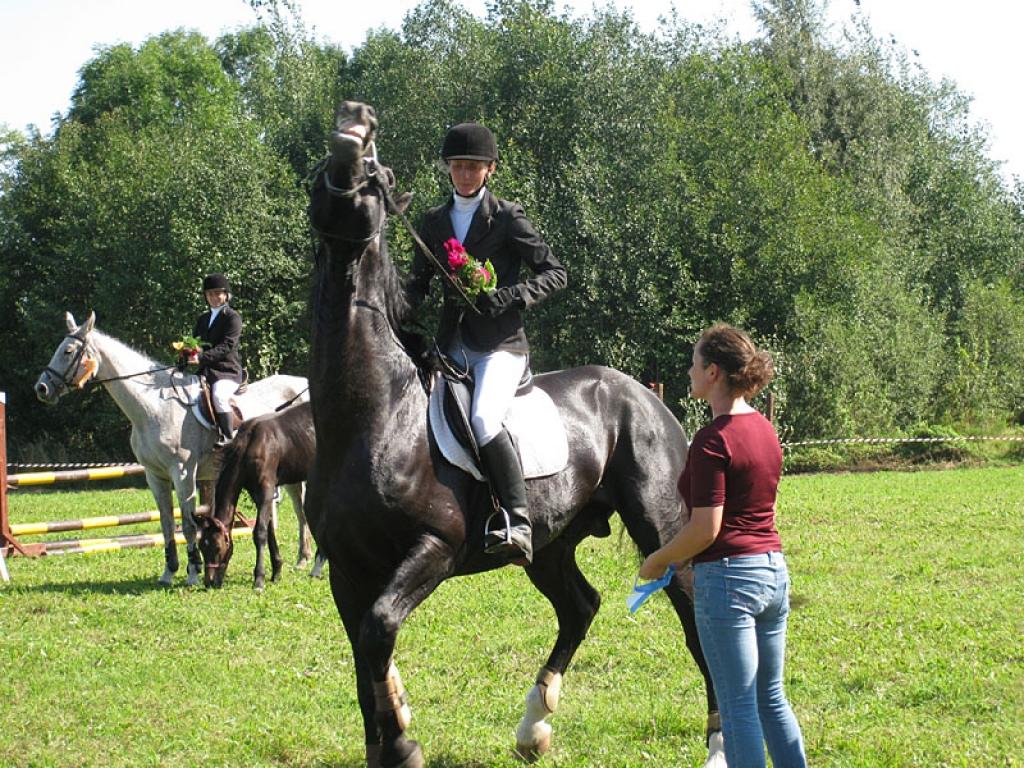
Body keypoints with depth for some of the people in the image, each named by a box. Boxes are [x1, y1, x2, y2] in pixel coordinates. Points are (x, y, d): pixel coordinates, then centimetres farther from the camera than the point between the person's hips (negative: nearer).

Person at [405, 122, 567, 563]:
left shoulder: (507, 218, 1)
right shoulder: (433, 222, 15)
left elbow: (555, 273, 0)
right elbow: (419, 283, 18)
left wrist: (509, 298, -17)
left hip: (501, 344, -6)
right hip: (451, 343, 6)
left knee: (484, 419, -29)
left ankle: (517, 523, -27)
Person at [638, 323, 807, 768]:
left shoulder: (713, 440, -17)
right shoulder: (766, 431, 10)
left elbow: (705, 529, -19)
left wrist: (657, 561, -3)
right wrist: (688, 562, 21)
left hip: (728, 575, -8)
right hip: (774, 569, 8)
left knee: (738, 707, -1)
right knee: (771, 697, 17)